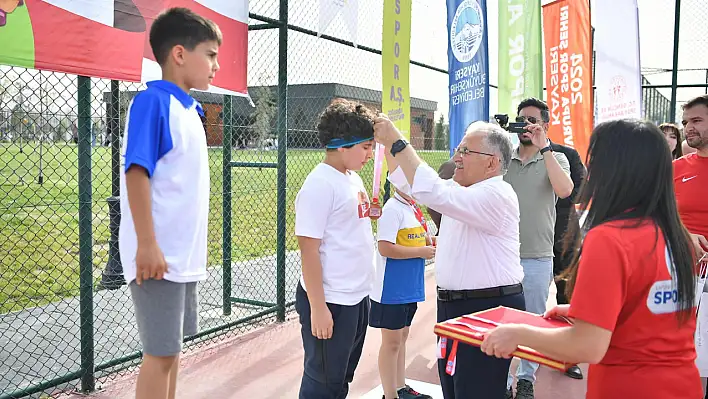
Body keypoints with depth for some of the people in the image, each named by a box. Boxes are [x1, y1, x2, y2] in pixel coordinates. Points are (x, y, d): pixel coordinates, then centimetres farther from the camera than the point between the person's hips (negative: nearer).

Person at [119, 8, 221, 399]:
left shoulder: (189, 109, 13)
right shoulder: (153, 100, -12)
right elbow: (136, 172, -19)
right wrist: (147, 244, -24)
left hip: (185, 253, 8)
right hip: (159, 254, -8)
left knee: (172, 345, 16)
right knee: (160, 351, -1)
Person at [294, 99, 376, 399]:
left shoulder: (353, 178, 9)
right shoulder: (320, 185, -17)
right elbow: (309, 250, -19)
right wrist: (318, 307, -20)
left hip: (358, 296, 8)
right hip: (331, 301, -8)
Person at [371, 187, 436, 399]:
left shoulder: (414, 207, 9)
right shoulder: (392, 209, -17)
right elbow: (385, 248, -24)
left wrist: (428, 243, 1)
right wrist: (421, 252, -17)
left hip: (409, 288, 9)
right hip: (392, 290, -9)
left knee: (401, 338, 18)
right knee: (392, 342, 2)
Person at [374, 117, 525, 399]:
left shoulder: (496, 195, -17)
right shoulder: (461, 191, 13)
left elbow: (434, 193, -30)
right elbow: (406, 180, 20)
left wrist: (398, 142, -25)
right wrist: (388, 144, 5)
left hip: (488, 309, -10)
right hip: (452, 303, 10)